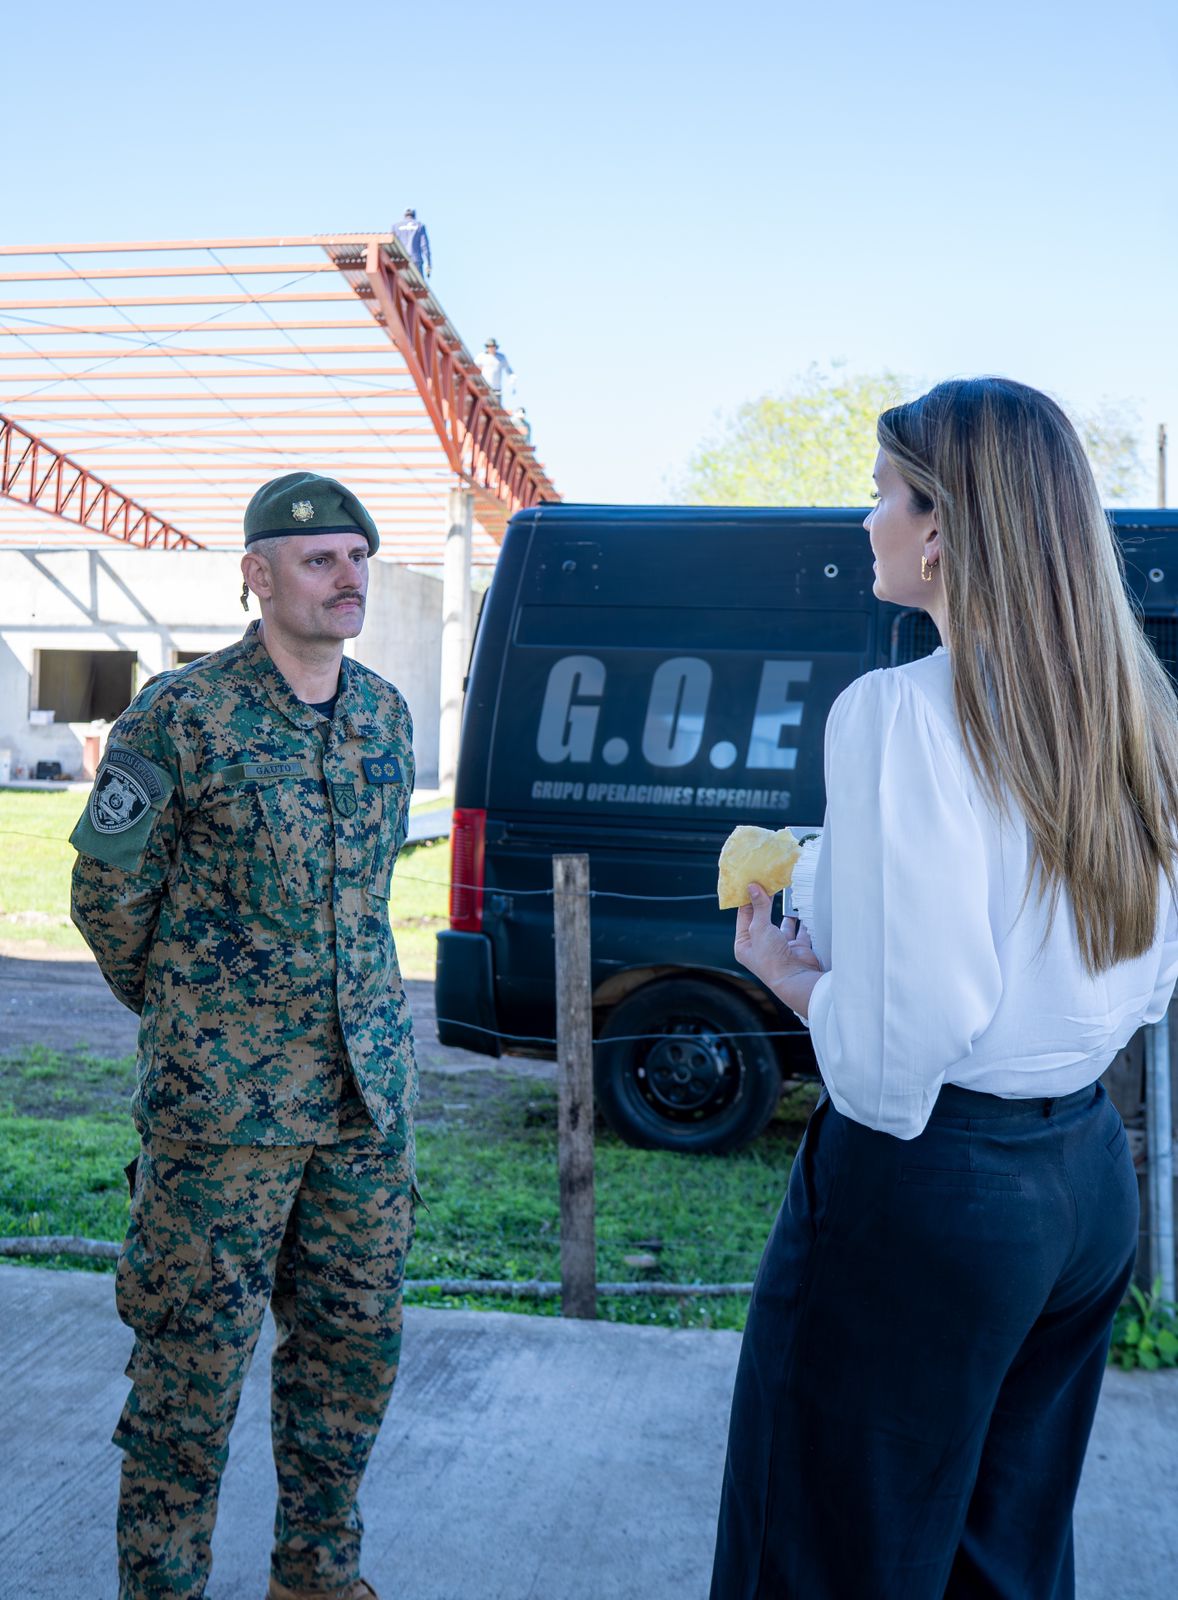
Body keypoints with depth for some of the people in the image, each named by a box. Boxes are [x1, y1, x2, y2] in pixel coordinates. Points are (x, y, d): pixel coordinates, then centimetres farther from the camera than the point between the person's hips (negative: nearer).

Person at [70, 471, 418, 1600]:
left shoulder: (385, 713, 8)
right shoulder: (184, 713, -10)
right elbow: (107, 884, 0)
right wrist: (181, 1006, 10)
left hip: (370, 1087, 6)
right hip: (224, 1099, -5)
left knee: (356, 1341, 14)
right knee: (195, 1361, 4)